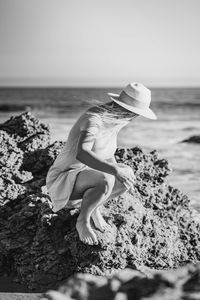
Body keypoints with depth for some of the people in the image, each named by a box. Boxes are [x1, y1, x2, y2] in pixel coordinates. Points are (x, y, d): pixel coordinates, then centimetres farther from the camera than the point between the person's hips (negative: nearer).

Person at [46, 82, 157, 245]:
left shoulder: (114, 121, 2)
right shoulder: (94, 119, -27)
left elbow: (107, 155, 14)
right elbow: (81, 153, -43)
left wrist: (117, 168, -5)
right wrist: (114, 170, -48)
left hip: (87, 173, 8)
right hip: (63, 180, -8)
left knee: (129, 176, -10)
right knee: (105, 180, -36)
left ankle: (94, 208, 10)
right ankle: (82, 221, -10)